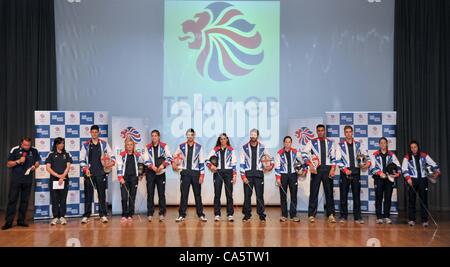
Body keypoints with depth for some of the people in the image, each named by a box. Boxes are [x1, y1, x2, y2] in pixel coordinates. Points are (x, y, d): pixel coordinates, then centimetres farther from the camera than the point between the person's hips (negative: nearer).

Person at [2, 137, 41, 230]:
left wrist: (35, 166, -9)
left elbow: (37, 162, 13)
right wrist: (18, 161, -16)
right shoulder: (15, 150, -4)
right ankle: (8, 222, -1)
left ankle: (21, 220, 17)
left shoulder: (34, 151, 2)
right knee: (12, 200, -4)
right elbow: (9, 164, 0)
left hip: (28, 180, 2)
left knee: (25, 200, 7)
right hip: (16, 179, -2)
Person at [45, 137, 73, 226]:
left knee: (63, 199, 1)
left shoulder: (67, 154, 9)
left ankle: (62, 217, 5)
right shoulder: (51, 154, 5)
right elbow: (48, 168, -2)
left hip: (64, 180, 1)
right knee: (54, 199, 0)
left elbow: (68, 167, 1)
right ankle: (55, 217, 4)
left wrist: (63, 176, -12)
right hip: (54, 180, -1)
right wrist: (58, 175, -11)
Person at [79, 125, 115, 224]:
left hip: (101, 173, 0)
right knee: (88, 194, 0)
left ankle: (103, 215, 6)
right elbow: (81, 159, 7)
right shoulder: (85, 145, 8)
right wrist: (85, 169, -7)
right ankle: (86, 215, 4)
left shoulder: (104, 144, 9)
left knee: (102, 194, 1)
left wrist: (111, 163, -10)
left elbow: (112, 156, 10)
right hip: (89, 173, 0)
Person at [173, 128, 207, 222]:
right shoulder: (181, 146, 4)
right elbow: (174, 157, 16)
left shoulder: (199, 147, 2)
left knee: (197, 194, 5)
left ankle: (201, 215, 12)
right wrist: (175, 165, 0)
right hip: (185, 173, 1)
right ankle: (182, 215, 7)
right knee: (184, 194, 2)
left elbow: (201, 162, 1)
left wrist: (202, 175, -4)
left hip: (195, 172, 0)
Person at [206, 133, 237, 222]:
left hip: (228, 172, -1)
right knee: (217, 194, 0)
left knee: (229, 194, -1)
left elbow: (233, 163, 4)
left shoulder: (231, 150, 7)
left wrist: (234, 175, -3)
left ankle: (230, 214, 3)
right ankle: (217, 214, 5)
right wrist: (211, 166, -11)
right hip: (217, 172, 1)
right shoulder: (215, 150, 10)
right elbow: (207, 160, 9)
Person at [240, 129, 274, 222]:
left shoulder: (262, 147, 6)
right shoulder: (245, 147, 2)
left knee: (260, 195, 1)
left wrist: (271, 164, -1)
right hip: (248, 174, 0)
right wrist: (243, 176, -5)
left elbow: (270, 158, 19)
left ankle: (261, 214, 8)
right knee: (247, 195, 1)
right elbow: (242, 162, 1)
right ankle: (247, 214, 10)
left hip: (259, 174, 0)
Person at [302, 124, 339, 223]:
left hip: (327, 169, 2)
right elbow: (304, 153, -6)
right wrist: (310, 165, -16)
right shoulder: (312, 142, 5)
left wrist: (333, 169, -4)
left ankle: (330, 214, 9)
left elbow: (334, 157, 8)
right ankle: (312, 215, 4)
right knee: (314, 192, -1)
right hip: (316, 169, -2)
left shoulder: (330, 143, 11)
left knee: (329, 192, 3)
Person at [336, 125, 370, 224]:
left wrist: (368, 162, -16)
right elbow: (338, 159, -3)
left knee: (357, 195, 3)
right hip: (345, 172, -1)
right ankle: (343, 216, 10)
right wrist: (345, 169, -13)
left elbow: (365, 155, 5)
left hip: (356, 171, 1)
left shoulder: (359, 145, 11)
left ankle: (358, 217, 8)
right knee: (343, 195, 2)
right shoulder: (340, 145, 4)